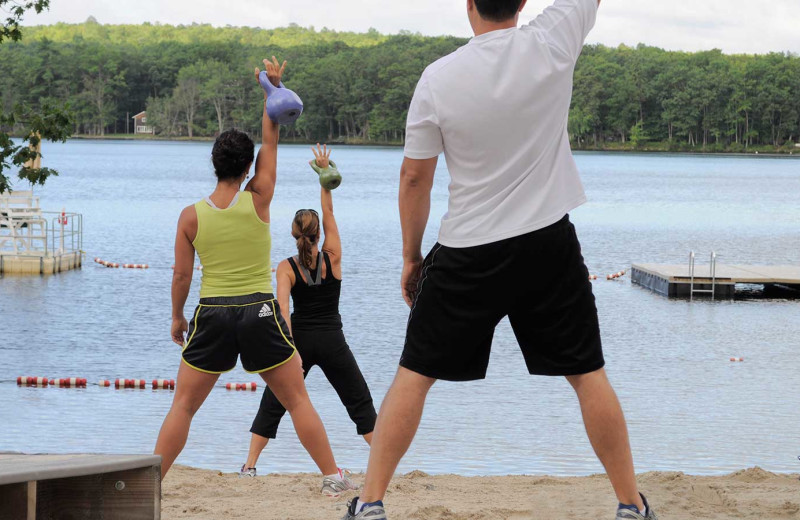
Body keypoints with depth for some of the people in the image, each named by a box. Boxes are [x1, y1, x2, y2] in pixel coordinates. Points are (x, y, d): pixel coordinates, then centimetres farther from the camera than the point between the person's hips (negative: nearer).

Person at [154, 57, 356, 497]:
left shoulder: (191, 216, -2)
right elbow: (270, 142, 4)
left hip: (212, 314, 1)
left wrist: (177, 317, 16)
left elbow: (181, 275, 2)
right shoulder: (257, 200, -6)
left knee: (183, 405, 10)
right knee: (297, 399, 9)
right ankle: (332, 477, 8)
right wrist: (273, 89, 6)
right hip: (260, 312, -1)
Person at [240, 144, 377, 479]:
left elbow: (283, 308, -19)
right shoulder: (332, 258, -4)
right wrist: (324, 173, 9)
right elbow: (329, 212, 6)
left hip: (300, 338, 0)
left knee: (273, 404, 7)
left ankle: (250, 465, 1)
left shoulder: (286, 268, -5)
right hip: (332, 340, 0)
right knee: (360, 402, 9)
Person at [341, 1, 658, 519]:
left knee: (414, 374, 10)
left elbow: (414, 178, -1)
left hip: (468, 256, -1)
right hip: (550, 244, 1)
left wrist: (411, 255, 11)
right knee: (588, 374, 11)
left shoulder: (438, 78, -10)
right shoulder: (553, 45, -11)